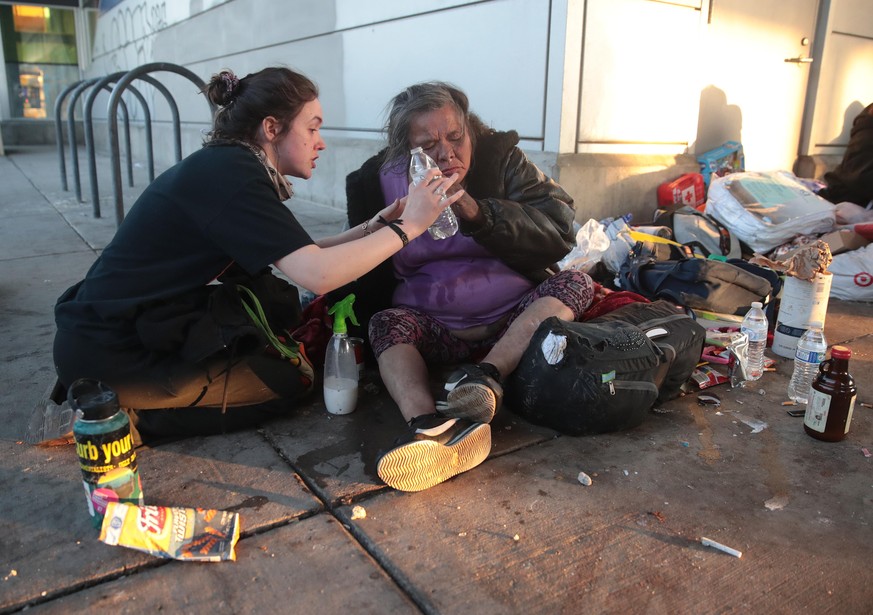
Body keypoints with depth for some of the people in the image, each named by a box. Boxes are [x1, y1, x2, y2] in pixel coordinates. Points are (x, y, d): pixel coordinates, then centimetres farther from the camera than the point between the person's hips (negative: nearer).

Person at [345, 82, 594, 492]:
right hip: (431, 329, 0)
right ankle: (427, 423, -55)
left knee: (575, 283, -22)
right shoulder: (378, 181, 2)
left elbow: (560, 231, -12)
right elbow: (369, 284, 6)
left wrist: (479, 214, -24)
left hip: (515, 322, 1)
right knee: (387, 321, -27)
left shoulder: (501, 158, 2)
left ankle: (486, 375, -42)